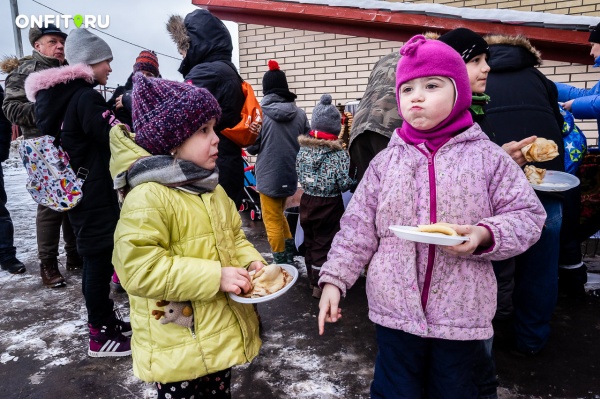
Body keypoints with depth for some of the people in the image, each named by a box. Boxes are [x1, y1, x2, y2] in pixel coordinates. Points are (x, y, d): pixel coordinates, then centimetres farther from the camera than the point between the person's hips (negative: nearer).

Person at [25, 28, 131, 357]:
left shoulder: (64, 96, 12)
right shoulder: (86, 97, -16)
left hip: (79, 190, 10)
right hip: (93, 193, -9)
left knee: (96, 256, 17)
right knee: (98, 257, -2)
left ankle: (105, 318, 31)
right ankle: (100, 335, 9)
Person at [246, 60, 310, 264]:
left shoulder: (261, 113, -12)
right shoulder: (300, 113, -2)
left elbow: (251, 147, -7)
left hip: (269, 176, -5)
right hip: (291, 174, 5)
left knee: (273, 220, 8)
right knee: (279, 215, 24)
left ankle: (281, 263, 15)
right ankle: (290, 255, 28)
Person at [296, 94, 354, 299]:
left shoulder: (303, 149, -4)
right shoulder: (339, 154, -17)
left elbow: (299, 175, 5)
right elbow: (344, 184, -16)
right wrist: (352, 181, 2)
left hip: (307, 201, 5)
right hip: (329, 205, -4)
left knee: (310, 241, 18)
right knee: (324, 244, 7)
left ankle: (313, 279, 33)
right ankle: (320, 285, 16)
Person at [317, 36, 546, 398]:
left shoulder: (488, 157, -5)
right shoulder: (386, 161, -1)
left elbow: (528, 216, -2)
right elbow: (358, 227, 0)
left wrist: (485, 236, -20)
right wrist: (334, 279, -5)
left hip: (461, 313, 0)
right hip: (395, 306, 1)